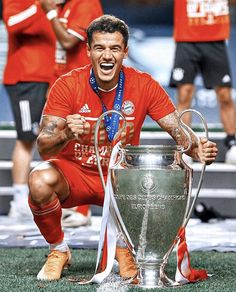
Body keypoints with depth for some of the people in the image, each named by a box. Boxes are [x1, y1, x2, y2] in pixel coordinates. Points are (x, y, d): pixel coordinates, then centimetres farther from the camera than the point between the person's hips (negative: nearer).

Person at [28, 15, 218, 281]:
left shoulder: (144, 85, -11)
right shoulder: (67, 85, -16)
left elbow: (179, 131, -11)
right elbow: (44, 148, -20)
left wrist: (197, 149, -34)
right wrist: (67, 134, -43)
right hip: (74, 174, -1)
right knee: (40, 181, -34)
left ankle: (124, 248, 2)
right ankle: (59, 251, -2)